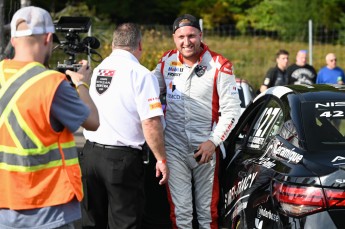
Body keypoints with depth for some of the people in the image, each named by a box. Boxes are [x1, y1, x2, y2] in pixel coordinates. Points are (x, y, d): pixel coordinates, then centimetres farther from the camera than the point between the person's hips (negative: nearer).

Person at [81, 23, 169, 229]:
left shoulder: (97, 70, 10)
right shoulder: (141, 74, -9)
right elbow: (151, 122, -16)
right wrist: (161, 159, -9)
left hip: (90, 153, 6)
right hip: (122, 158, -6)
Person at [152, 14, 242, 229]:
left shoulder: (219, 65, -8)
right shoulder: (167, 61, 4)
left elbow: (231, 110, -7)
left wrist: (213, 141, -13)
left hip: (206, 147, -3)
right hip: (174, 147, 3)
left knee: (208, 209, 6)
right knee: (180, 209, 5)